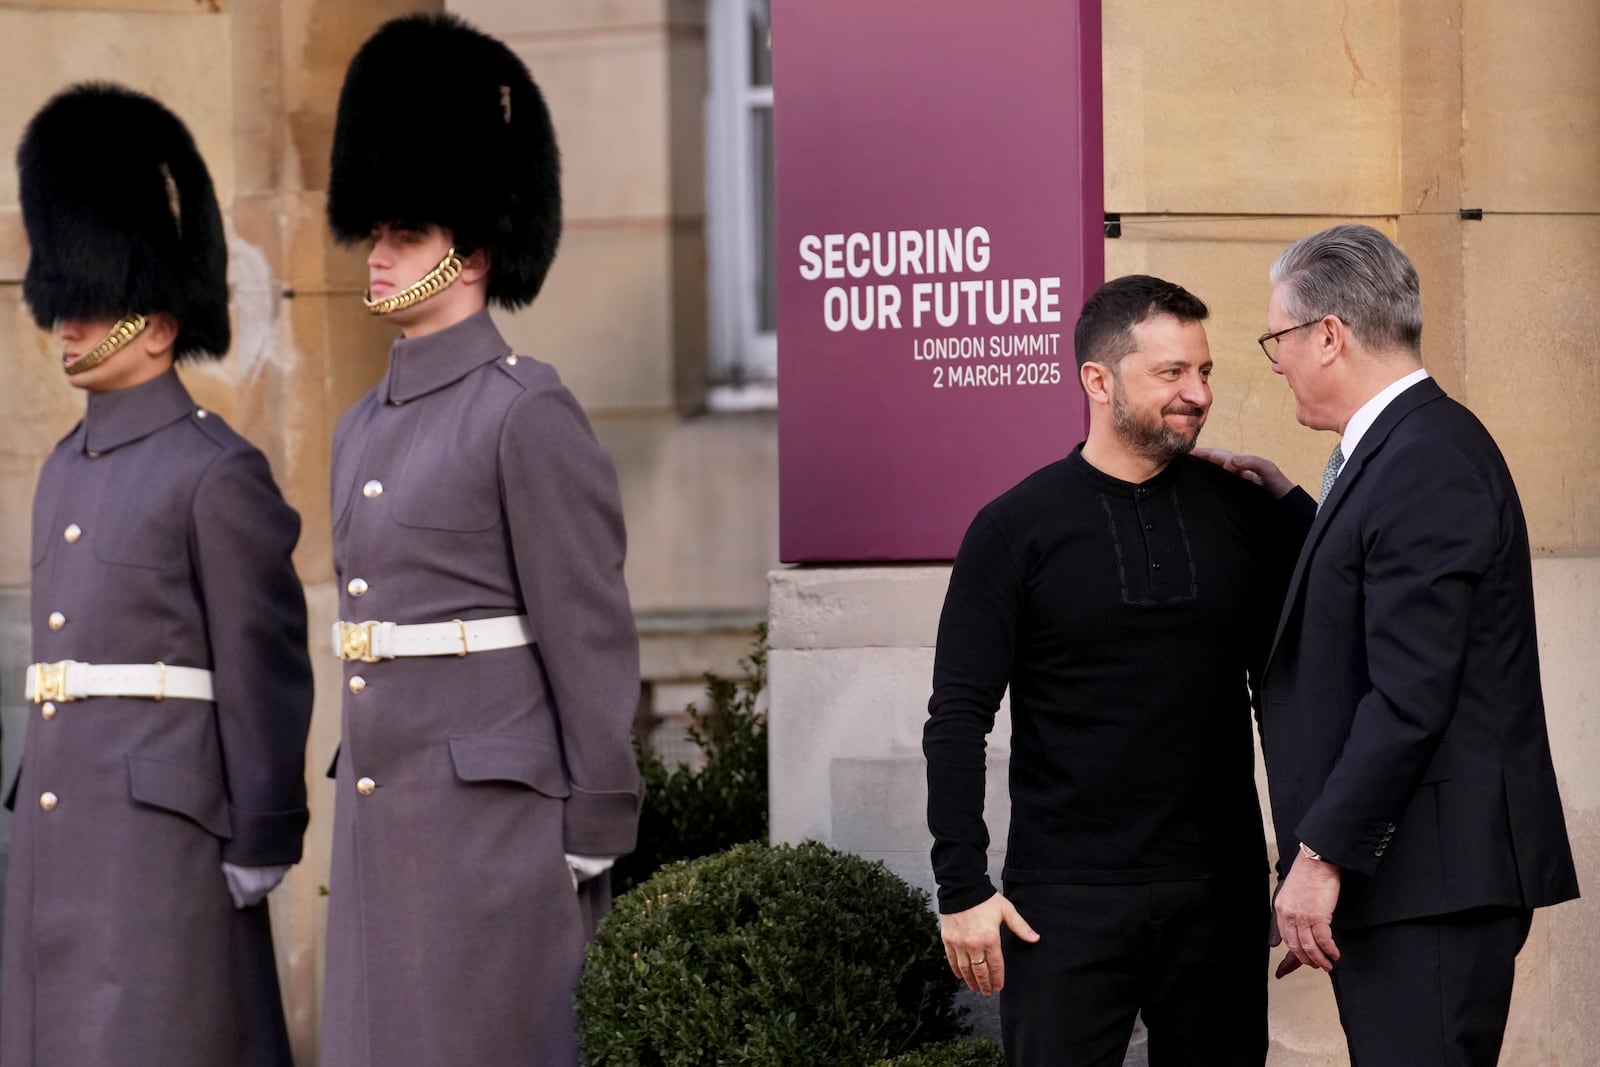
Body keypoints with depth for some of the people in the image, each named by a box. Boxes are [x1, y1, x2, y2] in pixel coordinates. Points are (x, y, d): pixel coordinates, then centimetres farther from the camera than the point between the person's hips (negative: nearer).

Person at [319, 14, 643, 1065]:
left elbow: (593, 641, -11)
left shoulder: (527, 411, -10)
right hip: (383, 821, 8)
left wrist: (594, 842, -12)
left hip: (495, 811, -8)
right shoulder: (366, 428, 15)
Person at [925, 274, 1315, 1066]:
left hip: (1217, 893, 3)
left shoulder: (1239, 511, 6)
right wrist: (962, 888, -10)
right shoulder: (1017, 529, -2)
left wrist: (1290, 501, -5)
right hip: (1068, 901, -3)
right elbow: (959, 717, -4)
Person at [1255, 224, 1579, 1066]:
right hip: (1409, 873, 10)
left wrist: (1322, 855, -18)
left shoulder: (1424, 466, -15)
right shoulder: (1403, 448, 16)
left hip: (1430, 877, -10)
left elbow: (1411, 695, -20)